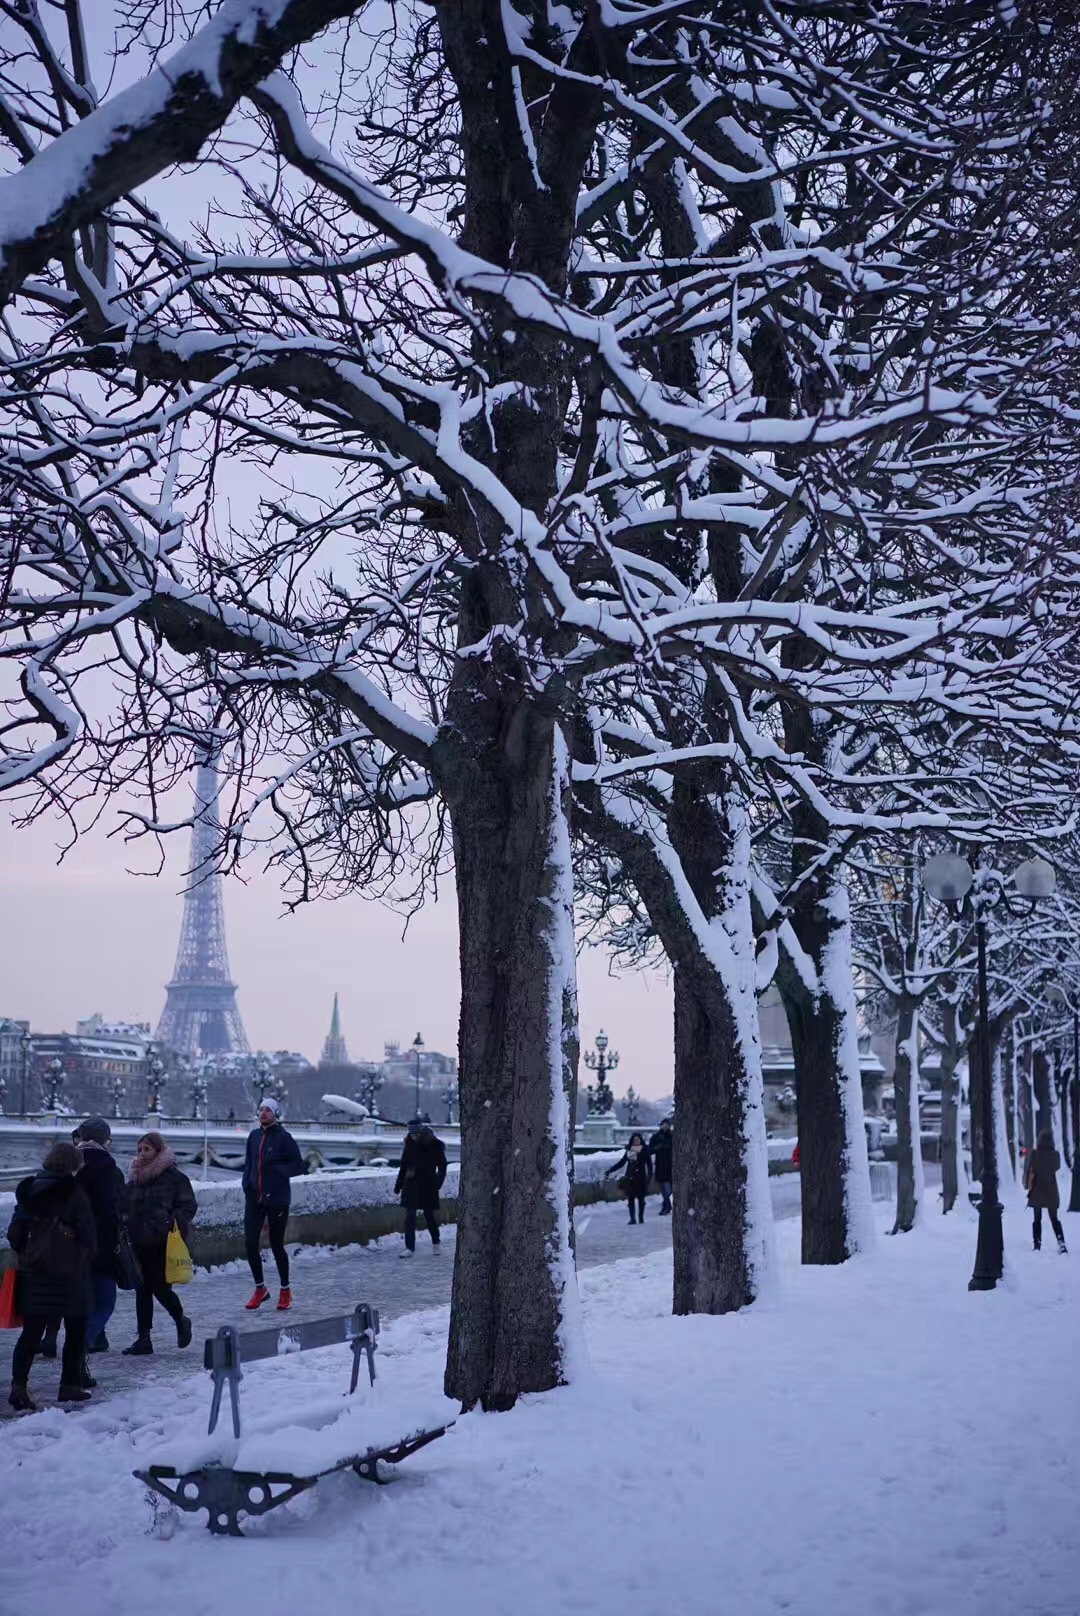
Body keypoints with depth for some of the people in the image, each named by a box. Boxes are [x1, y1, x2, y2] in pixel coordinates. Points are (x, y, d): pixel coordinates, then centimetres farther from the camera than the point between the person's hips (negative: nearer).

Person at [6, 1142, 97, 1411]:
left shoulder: (29, 1191, 5)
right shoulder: (73, 1192, -12)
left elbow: (15, 1234, 8)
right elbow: (88, 1235, -10)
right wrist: (88, 1257, 8)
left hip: (33, 1272, 5)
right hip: (69, 1274, -4)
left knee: (31, 1332, 5)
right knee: (75, 1331, 11)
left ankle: (19, 1386, -8)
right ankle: (70, 1385, 15)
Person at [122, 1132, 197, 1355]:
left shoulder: (174, 1177, -7)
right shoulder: (135, 1178, 12)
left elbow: (189, 1206, -8)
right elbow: (127, 1207, 19)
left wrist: (173, 1223, -21)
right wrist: (127, 1230, 4)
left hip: (165, 1243, -6)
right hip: (141, 1242, 6)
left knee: (160, 1287, -7)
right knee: (142, 1289, 6)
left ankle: (181, 1322, 21)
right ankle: (143, 1339, 12)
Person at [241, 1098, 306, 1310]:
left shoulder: (283, 1138, -9)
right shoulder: (254, 1136, 7)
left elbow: (299, 1166, -7)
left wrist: (278, 1170, -16)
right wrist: (247, 1185, 4)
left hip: (277, 1199, -5)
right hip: (254, 1197, 5)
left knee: (276, 1245, 4)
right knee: (250, 1243, 1)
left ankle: (285, 1291, 21)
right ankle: (260, 1289, 19)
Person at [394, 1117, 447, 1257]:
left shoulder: (434, 1145, -9)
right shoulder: (410, 1145, -1)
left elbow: (442, 1166, -4)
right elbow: (403, 1166, 8)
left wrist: (437, 1184, -15)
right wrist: (398, 1186, 9)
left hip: (428, 1186, -2)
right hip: (411, 1185, 2)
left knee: (430, 1215, 7)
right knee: (410, 1217, -5)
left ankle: (436, 1242, 31)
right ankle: (410, 1248, -1)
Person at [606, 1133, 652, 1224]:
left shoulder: (644, 1151, -1)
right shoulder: (628, 1151, 7)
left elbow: (649, 1164, -3)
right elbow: (621, 1163, 12)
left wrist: (649, 1177, -12)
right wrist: (609, 1171, 9)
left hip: (641, 1177, -2)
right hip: (630, 1178, 2)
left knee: (640, 1198, 3)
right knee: (630, 1198, -1)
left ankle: (641, 1217, 13)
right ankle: (632, 1218, 2)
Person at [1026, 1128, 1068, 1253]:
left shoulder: (1035, 1154, -12)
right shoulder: (1055, 1155, -4)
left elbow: (1031, 1173, -12)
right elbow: (1056, 1170, 11)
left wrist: (1029, 1188, -5)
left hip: (1037, 1191, -2)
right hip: (1051, 1191, 2)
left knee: (1037, 1219, 7)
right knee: (1054, 1218, 11)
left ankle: (1037, 1245, 4)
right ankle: (1061, 1244, -1)